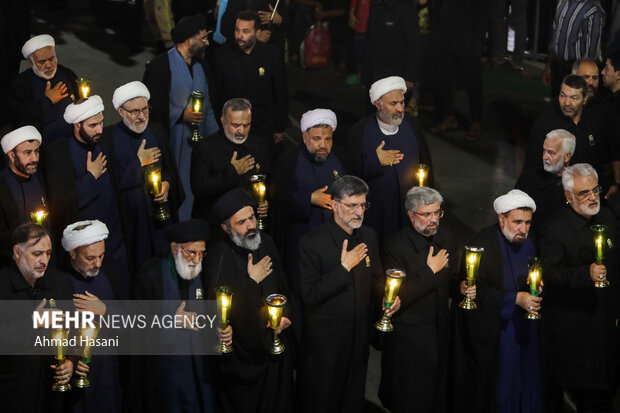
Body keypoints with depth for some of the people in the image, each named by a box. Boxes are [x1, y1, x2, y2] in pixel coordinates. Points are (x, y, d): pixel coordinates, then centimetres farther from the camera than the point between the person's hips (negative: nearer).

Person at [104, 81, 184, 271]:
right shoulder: (108, 136, -9)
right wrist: (139, 163, -12)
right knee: (135, 268, 1)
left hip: (160, 211, 4)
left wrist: (167, 184, -6)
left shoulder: (157, 131, 6)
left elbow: (170, 168, 15)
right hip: (128, 215, -4)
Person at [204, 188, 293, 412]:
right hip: (242, 352, -6)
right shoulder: (219, 258, -23)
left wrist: (285, 314, -4)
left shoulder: (265, 243, -3)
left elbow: (282, 286, 12)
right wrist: (251, 281, -22)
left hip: (274, 343, 6)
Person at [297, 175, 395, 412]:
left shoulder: (369, 237, 5)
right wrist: (344, 267, -23)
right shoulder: (312, 243, -15)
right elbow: (310, 296, -20)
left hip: (359, 338, 6)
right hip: (325, 340, -6)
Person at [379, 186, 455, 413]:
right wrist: (430, 271, -21)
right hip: (408, 340, -6)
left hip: (440, 333, 6)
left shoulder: (446, 237, 3)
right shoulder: (395, 247, -18)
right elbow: (395, 299, -22)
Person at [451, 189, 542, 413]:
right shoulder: (483, 245, -18)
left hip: (522, 328, 6)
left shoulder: (527, 243, 3)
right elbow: (477, 291, -21)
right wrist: (516, 298, -25)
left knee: (524, 384, 11)